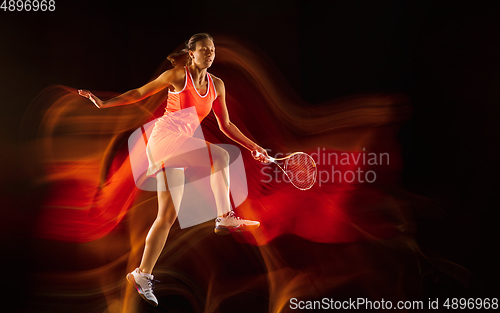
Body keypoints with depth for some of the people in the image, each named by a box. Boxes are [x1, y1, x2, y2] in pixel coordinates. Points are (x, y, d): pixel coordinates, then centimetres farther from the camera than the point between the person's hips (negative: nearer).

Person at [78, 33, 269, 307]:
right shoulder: (177, 75, -2)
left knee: (168, 215, 4)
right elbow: (139, 93, 5)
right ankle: (225, 218, -19)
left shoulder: (216, 85, 12)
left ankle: (142, 275, 13)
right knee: (219, 155, -27)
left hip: (181, 145, 6)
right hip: (165, 136, -6)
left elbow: (225, 125, 15)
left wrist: (252, 146, 9)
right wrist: (104, 103, -2)